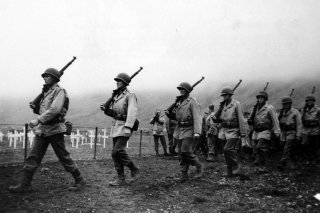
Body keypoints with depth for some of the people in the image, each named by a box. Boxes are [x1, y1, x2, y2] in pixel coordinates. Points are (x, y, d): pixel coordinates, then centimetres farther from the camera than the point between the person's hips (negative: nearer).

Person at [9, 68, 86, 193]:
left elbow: (55, 110, -22)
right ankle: (25, 185, 6)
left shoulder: (59, 91, -8)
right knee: (33, 157, 3)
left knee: (63, 157, -1)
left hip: (55, 130, -8)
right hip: (42, 130, 8)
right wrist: (35, 108, 6)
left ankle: (79, 181, 11)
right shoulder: (46, 92, 19)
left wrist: (38, 120, -23)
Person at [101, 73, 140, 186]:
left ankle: (134, 170, -1)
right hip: (115, 127, 8)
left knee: (118, 151, -18)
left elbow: (132, 112, -20)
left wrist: (128, 127, -32)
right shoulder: (116, 96, 17)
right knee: (115, 153, 4)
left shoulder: (130, 96, -8)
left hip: (124, 127, -8)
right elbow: (112, 112, 21)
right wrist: (105, 109, 0)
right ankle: (121, 179, 9)